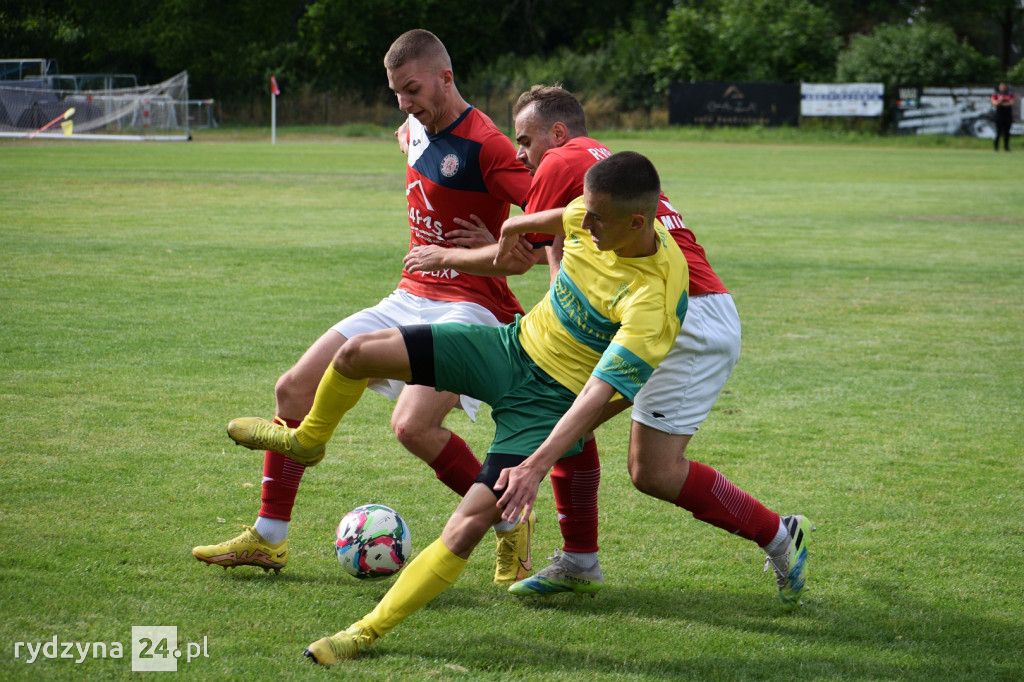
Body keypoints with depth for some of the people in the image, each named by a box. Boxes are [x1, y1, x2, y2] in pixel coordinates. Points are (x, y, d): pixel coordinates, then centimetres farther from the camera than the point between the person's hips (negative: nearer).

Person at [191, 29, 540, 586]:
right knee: (295, 388, 2)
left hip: (469, 308, -9)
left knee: (412, 425, -29)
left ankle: (510, 524, -5)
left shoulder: (484, 146, -18)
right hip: (409, 299, 9)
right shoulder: (417, 130, 8)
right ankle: (268, 538, 12)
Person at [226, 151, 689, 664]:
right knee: (359, 353, -5)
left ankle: (367, 633, -8)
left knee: (467, 529, -21)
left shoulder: (652, 298, -32)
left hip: (553, 401, -6)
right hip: (514, 345, 6)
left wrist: (537, 466, -44)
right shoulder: (595, 216, -12)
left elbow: (598, 393, -36)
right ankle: (308, 441, 27)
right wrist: (521, 224, 34)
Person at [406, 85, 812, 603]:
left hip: (687, 321, -10)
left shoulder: (561, 163, -4)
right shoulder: (602, 160, 23)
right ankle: (579, 562, 17)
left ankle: (778, 535, 2)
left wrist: (447, 255, 13)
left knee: (652, 472, -11)